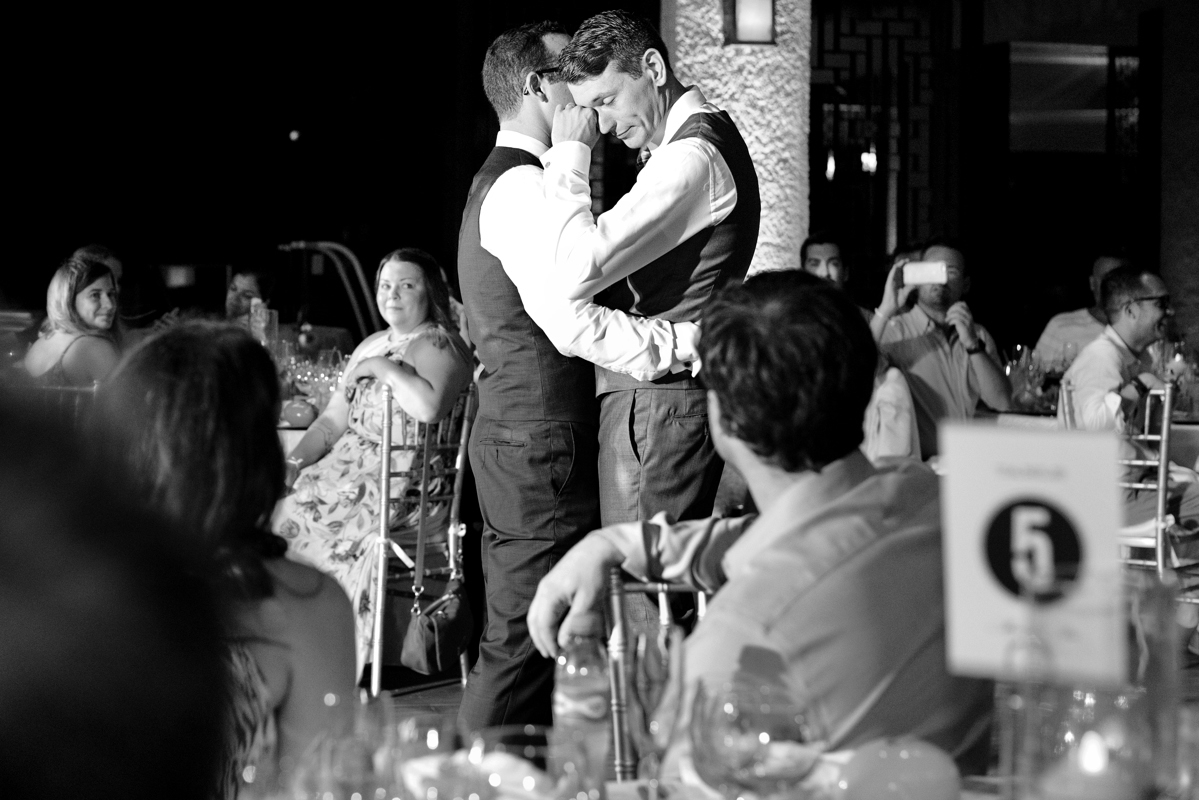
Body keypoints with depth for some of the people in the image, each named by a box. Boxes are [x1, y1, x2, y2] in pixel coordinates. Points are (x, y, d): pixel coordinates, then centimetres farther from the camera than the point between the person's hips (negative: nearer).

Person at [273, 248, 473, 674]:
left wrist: (383, 368, -15)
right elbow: (333, 420, 18)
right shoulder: (370, 345, 20)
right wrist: (294, 462, 3)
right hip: (350, 465, 8)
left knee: (293, 516, -21)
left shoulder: (437, 344, -7)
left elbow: (430, 406, -28)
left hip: (403, 482, -8)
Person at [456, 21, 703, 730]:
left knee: (530, 640, 13)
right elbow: (574, 325, -23)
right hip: (541, 443, -11)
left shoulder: (503, 182, 21)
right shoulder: (523, 187, -13)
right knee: (521, 644, -8)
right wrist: (695, 340, -20)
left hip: (515, 438, 11)